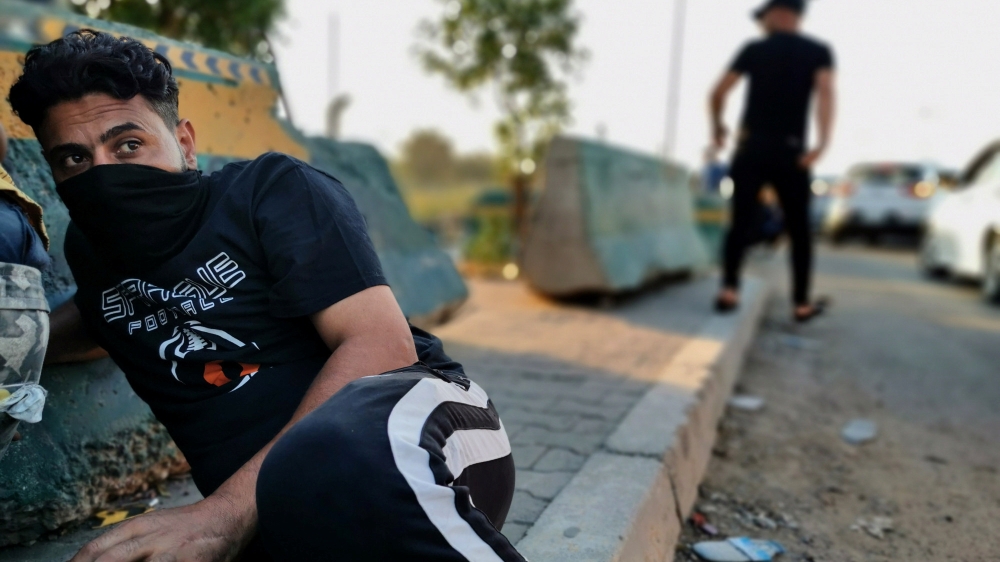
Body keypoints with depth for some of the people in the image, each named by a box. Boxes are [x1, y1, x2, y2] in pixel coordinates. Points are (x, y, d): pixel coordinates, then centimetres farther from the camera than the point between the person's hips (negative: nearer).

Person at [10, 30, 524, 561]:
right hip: (271, 518, 6)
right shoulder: (88, 248, 17)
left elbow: (381, 345, -16)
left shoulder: (272, 190, -2)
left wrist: (223, 513, -22)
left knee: (336, 460, -41)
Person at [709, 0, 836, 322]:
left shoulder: (754, 49, 7)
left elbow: (718, 93, 2)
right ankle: (802, 303, 13)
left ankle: (729, 290, -10)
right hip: (791, 152, 0)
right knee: (799, 230, 9)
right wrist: (823, 143, -20)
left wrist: (717, 127, 20)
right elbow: (825, 92, -11)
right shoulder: (819, 51, 8)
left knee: (741, 223, 5)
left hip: (751, 148, 0)